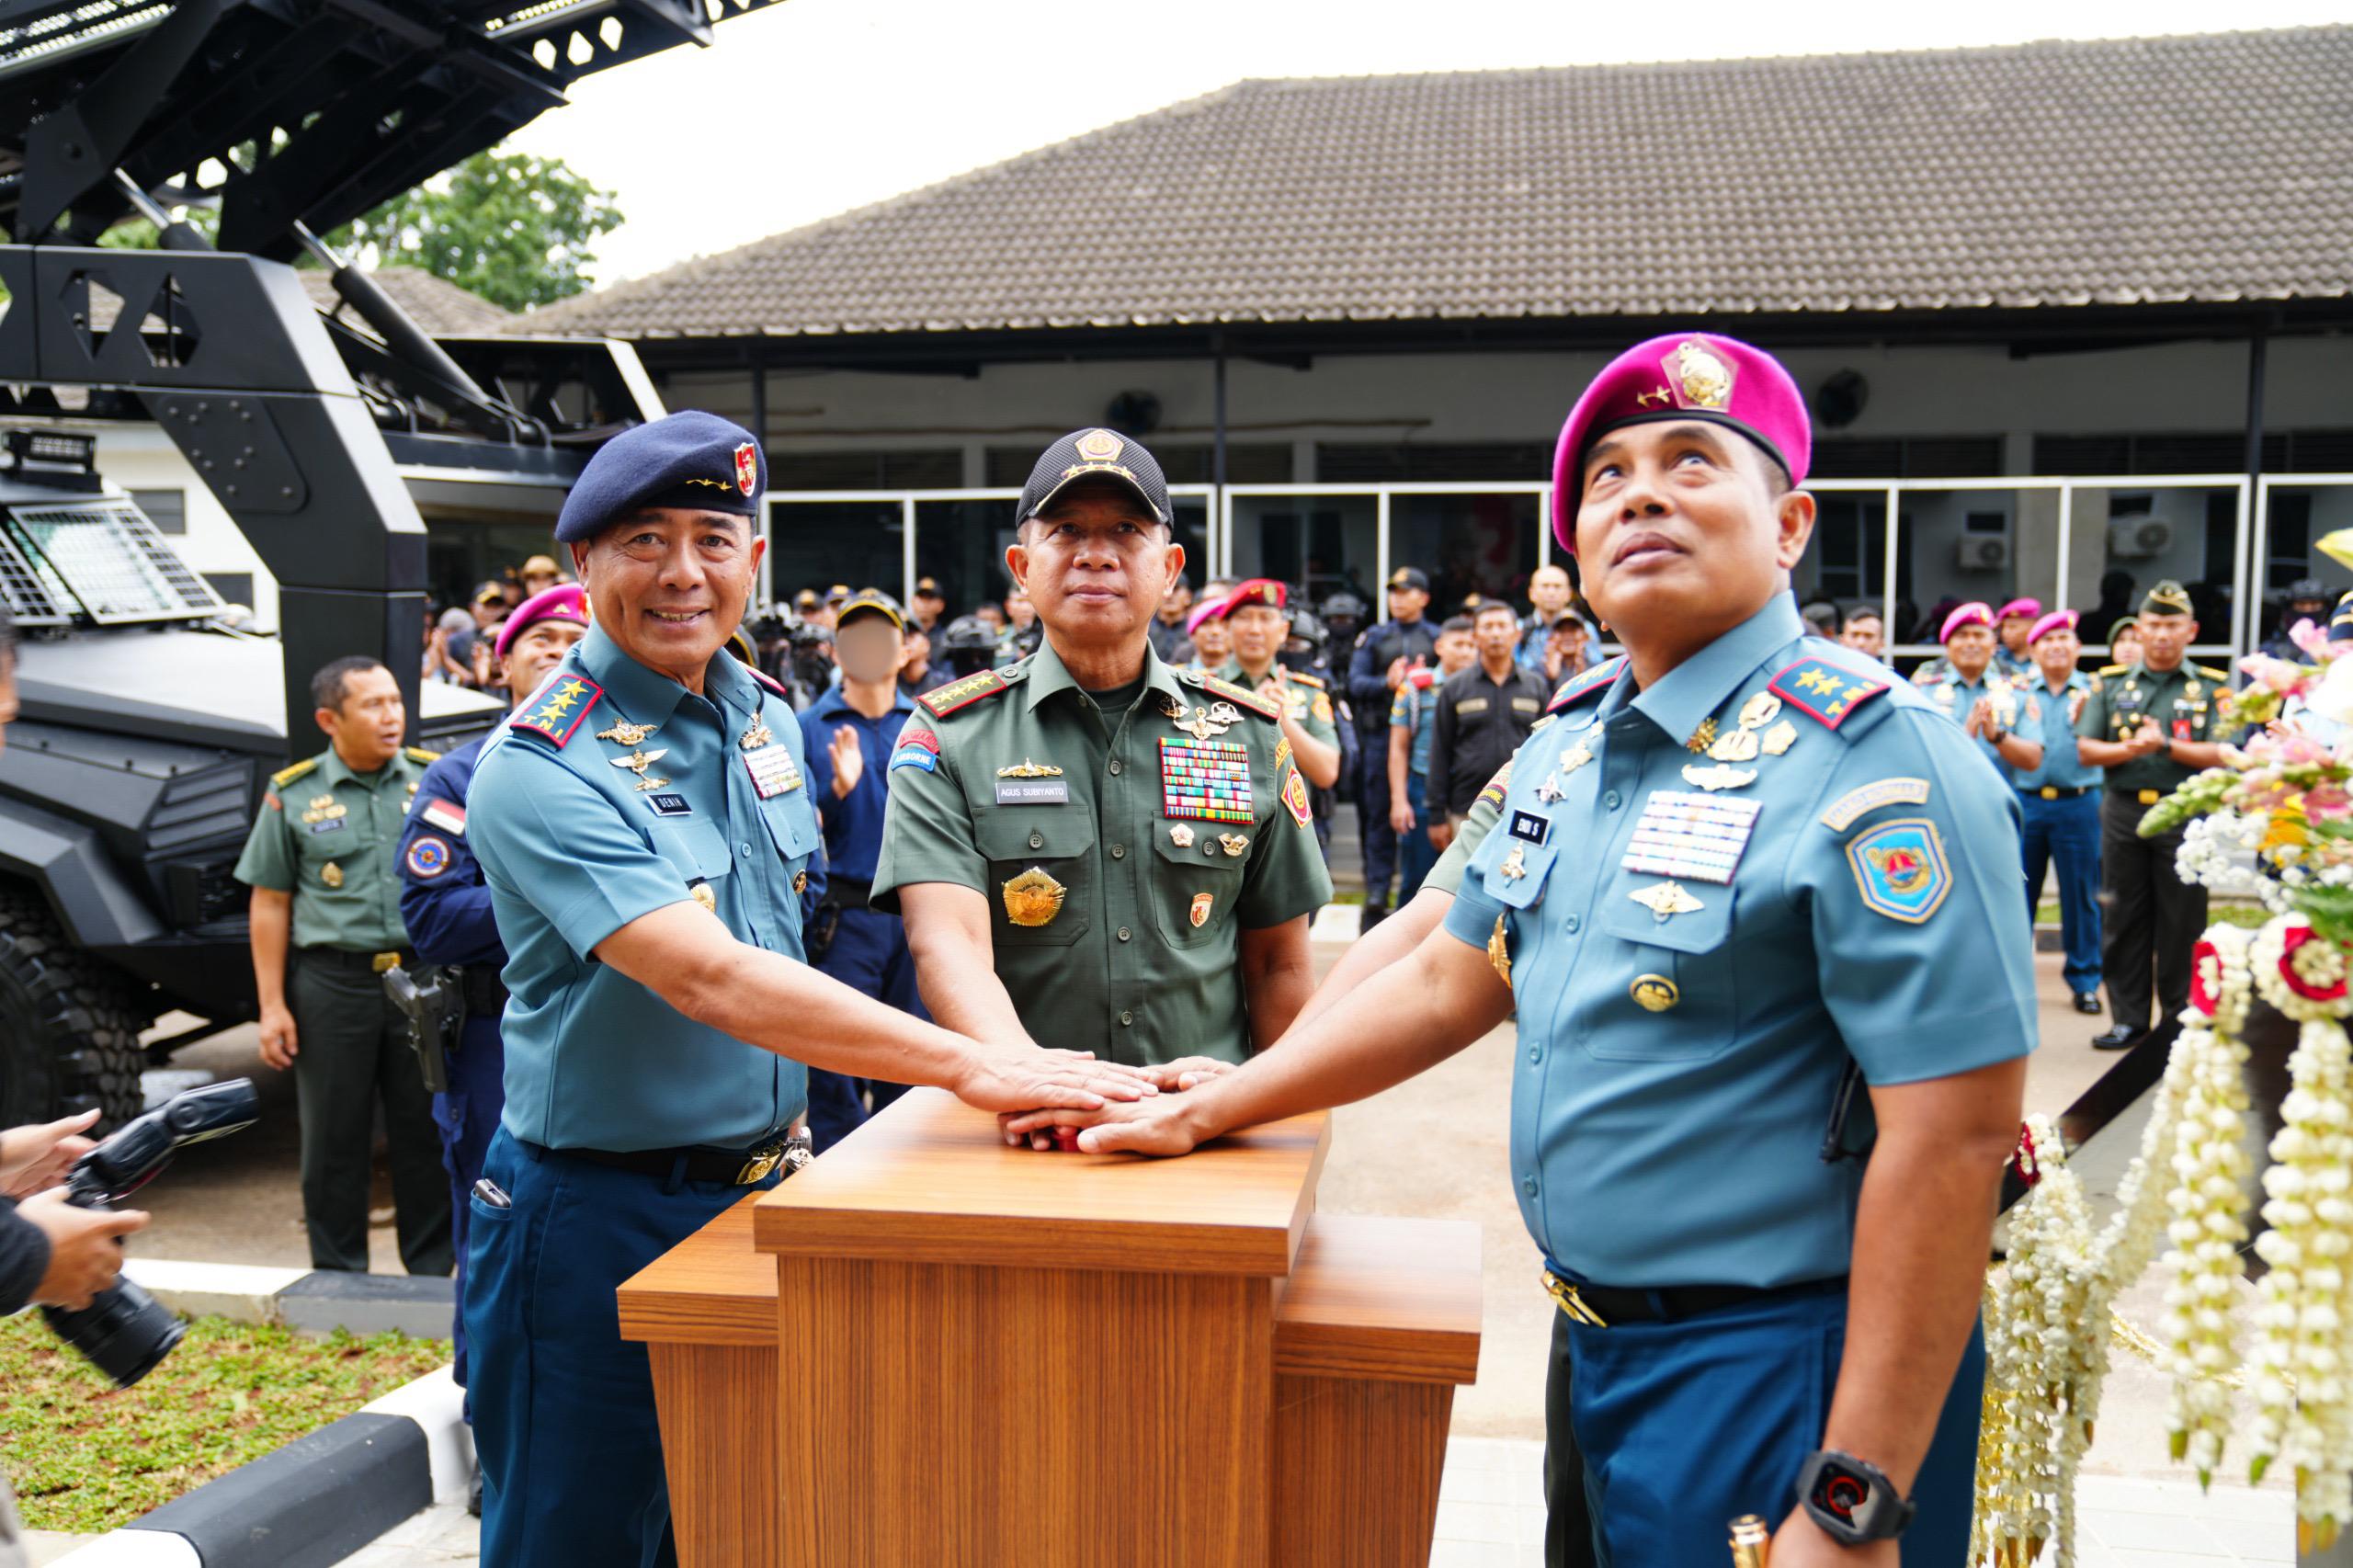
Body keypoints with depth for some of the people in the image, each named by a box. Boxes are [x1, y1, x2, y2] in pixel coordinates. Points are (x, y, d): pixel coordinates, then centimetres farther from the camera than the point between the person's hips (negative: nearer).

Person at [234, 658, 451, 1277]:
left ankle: (433, 1270, 22)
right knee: (334, 1137, 8)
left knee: (428, 1132, 8)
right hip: (333, 982, -1)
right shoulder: (293, 795, 2)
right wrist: (272, 1004, -1)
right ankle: (337, 1275, 22)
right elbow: (270, 904, 4)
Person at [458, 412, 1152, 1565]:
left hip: (757, 1192, 7)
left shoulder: (770, 719, 4)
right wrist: (970, 1067, -36)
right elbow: (707, 977, -31)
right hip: (598, 1220, -6)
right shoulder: (543, 765, -20)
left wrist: (777, 1131, 11)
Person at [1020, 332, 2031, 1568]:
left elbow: (1952, 1139, -23)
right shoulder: (1571, 746, 6)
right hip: (1597, 1347, 7)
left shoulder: (1877, 760, -19)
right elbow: (1448, 982, 13)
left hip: (1772, 1371, -7)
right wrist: (1202, 1113, 10)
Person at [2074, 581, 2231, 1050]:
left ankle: (2180, 1016, 14)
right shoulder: (2112, 683, 9)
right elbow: (2086, 748, 3)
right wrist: (2129, 749, -13)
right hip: (2123, 812, 2)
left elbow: (2220, 754, -6)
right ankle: (2128, 1019, 15)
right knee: (2125, 919, 6)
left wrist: (2166, 745, -17)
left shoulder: (2211, 687, 4)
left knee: (2182, 922, 2)